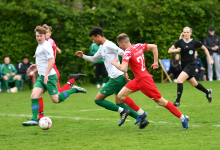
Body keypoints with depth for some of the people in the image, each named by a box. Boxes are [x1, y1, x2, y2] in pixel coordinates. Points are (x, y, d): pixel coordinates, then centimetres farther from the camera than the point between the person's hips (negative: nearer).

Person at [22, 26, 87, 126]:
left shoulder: (46, 46, -13)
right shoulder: (40, 46, 16)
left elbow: (51, 61, -22)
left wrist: (46, 75, -26)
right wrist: (36, 65, 23)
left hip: (49, 76, -9)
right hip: (41, 76, 9)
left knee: (56, 100, -4)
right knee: (34, 96, -8)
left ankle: (74, 90, 12)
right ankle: (34, 119, -9)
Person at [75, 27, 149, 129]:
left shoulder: (109, 45, -11)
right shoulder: (102, 47, 19)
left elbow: (124, 55, -16)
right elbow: (94, 59, 34)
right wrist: (83, 56, 18)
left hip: (116, 78, -10)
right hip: (118, 78, 10)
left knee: (98, 99, -5)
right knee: (119, 103, 11)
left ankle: (122, 111, -9)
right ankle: (141, 118, 6)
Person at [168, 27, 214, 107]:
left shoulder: (194, 42, -6)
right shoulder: (180, 42, 1)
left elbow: (205, 49, 9)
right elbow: (169, 50, -3)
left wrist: (210, 59, 7)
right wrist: (175, 50, -24)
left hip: (191, 65, -5)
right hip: (184, 65, 5)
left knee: (179, 80, -23)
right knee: (194, 84, 20)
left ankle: (177, 101, -20)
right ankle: (207, 92, 47)